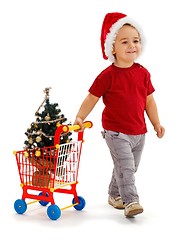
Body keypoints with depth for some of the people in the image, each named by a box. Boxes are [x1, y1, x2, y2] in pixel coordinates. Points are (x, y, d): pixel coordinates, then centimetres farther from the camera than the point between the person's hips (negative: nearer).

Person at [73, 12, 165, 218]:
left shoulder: (143, 73, 2)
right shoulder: (108, 75, -12)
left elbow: (149, 100, 10)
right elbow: (92, 98, -7)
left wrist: (156, 123, 12)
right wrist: (80, 118, -15)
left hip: (139, 132, 6)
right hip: (116, 132, -6)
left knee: (130, 168, 17)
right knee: (125, 167, -12)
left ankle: (114, 195, 35)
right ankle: (130, 202, -7)